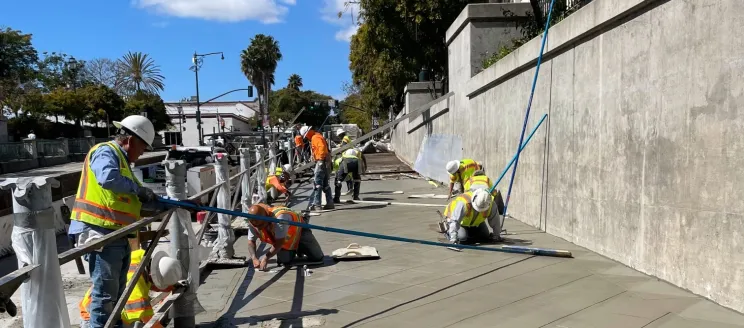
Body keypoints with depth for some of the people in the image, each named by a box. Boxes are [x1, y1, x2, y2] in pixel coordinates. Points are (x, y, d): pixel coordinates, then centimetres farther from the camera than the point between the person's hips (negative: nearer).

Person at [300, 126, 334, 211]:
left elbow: (322, 147, -26)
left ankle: (316, 204, -14)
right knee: (325, 184, 13)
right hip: (325, 163, 11)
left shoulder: (315, 138, -9)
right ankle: (330, 203, 17)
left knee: (317, 182, -12)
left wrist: (321, 158, -28)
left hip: (321, 162, -11)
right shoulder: (317, 137, 22)